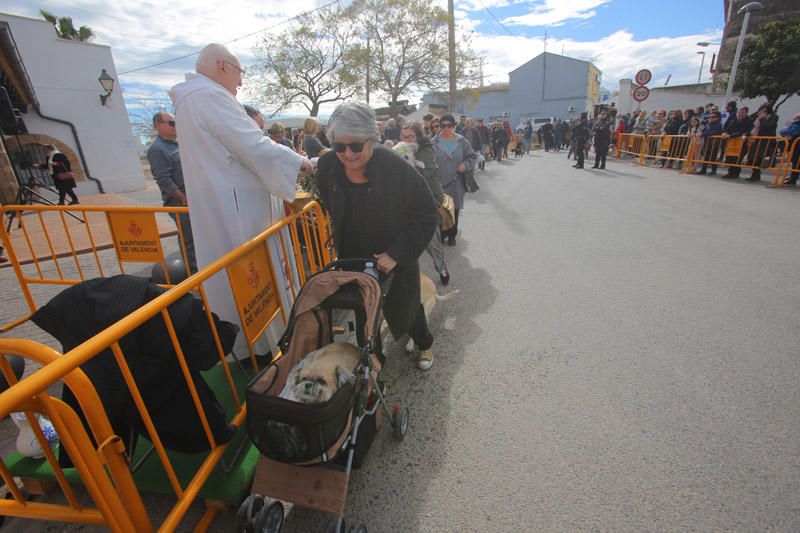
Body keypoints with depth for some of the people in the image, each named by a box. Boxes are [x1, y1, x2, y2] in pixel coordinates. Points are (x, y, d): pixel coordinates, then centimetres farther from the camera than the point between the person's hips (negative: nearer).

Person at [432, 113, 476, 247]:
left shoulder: (461, 141, 4)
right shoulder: (434, 142, -2)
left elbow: (472, 156, 12)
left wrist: (465, 165, -8)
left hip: (456, 182, 2)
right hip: (440, 183, -2)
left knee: (455, 210, 8)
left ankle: (452, 236, 23)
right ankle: (441, 234, 18)